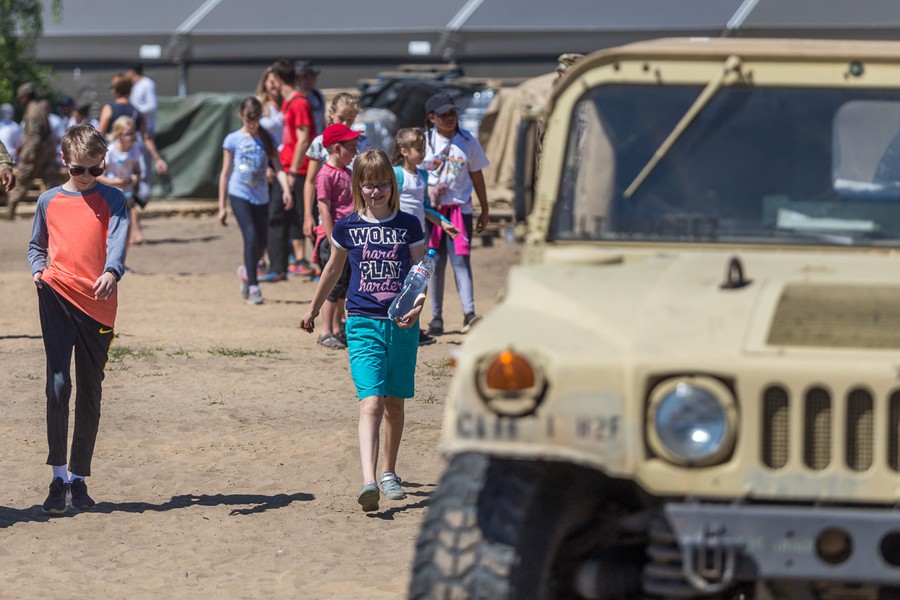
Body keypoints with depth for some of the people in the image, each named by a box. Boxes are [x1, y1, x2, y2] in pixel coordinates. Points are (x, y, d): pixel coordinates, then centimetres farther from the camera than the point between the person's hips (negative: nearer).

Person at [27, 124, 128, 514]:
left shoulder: (111, 199, 6)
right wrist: (38, 270, 2)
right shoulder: (49, 201, 11)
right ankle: (58, 477, -9)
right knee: (58, 383, -14)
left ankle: (78, 478, 18)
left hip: (98, 303, 0)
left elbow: (117, 239, -10)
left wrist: (111, 271, -30)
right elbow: (36, 245, 23)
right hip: (57, 297, 0)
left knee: (90, 393, 6)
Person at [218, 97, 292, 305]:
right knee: (251, 236, -18)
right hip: (239, 195, -3)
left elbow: (277, 167, 0)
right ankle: (252, 287, -14)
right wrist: (221, 206, 4)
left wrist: (286, 189, -19)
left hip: (261, 196, 3)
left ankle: (246, 271, 39)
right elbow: (225, 173, 4)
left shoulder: (266, 139, 6)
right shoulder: (233, 140, 0)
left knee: (261, 243, 8)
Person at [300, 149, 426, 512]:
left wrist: (417, 305, -17)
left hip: (402, 323, 1)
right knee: (371, 402, -16)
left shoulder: (409, 226, 2)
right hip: (363, 324, -1)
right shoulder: (347, 228, 4)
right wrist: (313, 308, 29)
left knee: (394, 403, 12)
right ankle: (368, 482, -28)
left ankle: (388, 473, 31)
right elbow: (333, 270, 19)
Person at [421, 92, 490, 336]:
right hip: (431, 208, 0)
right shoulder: (425, 140, 0)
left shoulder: (467, 140, 5)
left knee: (461, 259, -11)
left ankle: (469, 313, -19)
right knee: (435, 262, 2)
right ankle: (436, 318, 7)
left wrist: (485, 210, 15)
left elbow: (476, 176, 13)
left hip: (460, 208, 0)